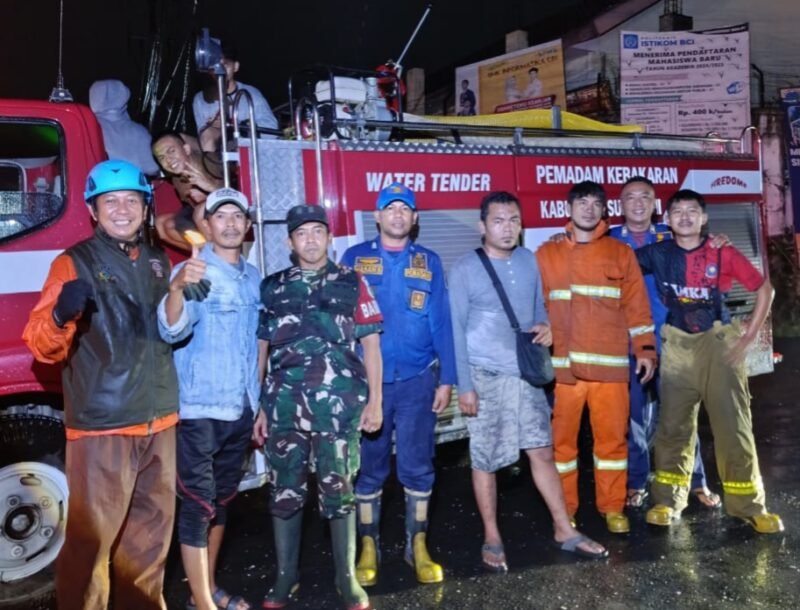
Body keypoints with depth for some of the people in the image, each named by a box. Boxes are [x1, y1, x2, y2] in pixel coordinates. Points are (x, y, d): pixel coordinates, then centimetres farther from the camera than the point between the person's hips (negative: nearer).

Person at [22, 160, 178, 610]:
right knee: (92, 539, 0)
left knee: (150, 535, 19)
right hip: (102, 426, -5)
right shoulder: (75, 262, -6)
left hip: (160, 421, 6)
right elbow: (42, 345, -16)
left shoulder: (159, 262, 11)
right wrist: (61, 315, -35)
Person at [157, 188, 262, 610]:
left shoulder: (253, 277, 9)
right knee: (197, 504, 1)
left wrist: (260, 402, 15)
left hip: (240, 408, 7)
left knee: (222, 499, 17)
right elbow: (172, 331, -28)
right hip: (199, 409, -6)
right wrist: (178, 287, -48)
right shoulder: (192, 272, -11)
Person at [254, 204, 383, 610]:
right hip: (284, 406, 2)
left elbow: (370, 344, 4)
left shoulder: (352, 284, 5)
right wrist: (259, 406, 9)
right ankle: (285, 576, 27)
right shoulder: (271, 288, 10)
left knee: (338, 492, 5)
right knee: (284, 492, 10)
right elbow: (260, 349, 11)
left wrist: (374, 400, -2)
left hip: (338, 406, -2)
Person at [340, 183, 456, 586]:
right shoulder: (354, 258, 3)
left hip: (417, 381, 1)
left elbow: (441, 324, 4)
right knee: (368, 469, 9)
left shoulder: (429, 262, 5)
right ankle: (368, 547, 24)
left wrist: (446, 379, 1)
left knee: (418, 467, 7)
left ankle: (417, 546, 23)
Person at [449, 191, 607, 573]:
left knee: (541, 452, 9)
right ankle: (491, 538, 20)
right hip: (485, 375, -4)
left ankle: (565, 530, 23)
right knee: (485, 459, 5)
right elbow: (457, 330, -8)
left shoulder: (530, 262, 7)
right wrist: (464, 385, -12)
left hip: (525, 372, 4)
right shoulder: (465, 269, -7)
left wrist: (546, 326, -6)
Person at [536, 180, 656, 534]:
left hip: (609, 363, 0)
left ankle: (613, 508, 21)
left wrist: (645, 349, 2)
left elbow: (636, 305, 8)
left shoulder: (621, 254, 10)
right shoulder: (547, 255, 10)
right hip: (562, 364, 0)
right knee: (561, 437, 5)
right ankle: (564, 511, 19)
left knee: (612, 435, 5)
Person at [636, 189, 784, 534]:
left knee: (733, 426, 0)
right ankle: (668, 501, 15)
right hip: (677, 347, 1)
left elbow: (764, 288, 5)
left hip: (719, 344, -1)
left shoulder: (723, 253, -2)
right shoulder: (658, 254, 1)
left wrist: (748, 337, 1)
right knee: (672, 425, 3)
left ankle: (749, 506, 13)